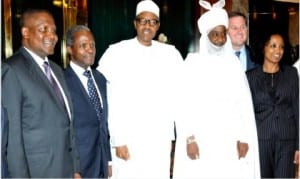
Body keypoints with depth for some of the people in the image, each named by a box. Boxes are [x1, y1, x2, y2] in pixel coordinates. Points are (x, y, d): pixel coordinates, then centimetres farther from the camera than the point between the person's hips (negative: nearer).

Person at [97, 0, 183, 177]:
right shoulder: (116, 53, -4)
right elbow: (112, 102, -5)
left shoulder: (171, 54, 5)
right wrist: (118, 140, -8)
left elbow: (179, 96, 5)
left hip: (160, 140, 3)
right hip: (129, 139, -2)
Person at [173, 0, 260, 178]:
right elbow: (184, 104, -4)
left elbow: (245, 104, 5)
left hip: (230, 140, 2)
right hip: (201, 139, -2)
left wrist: (244, 138, -2)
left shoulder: (234, 65, 7)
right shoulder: (193, 63, -1)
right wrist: (189, 138, -11)